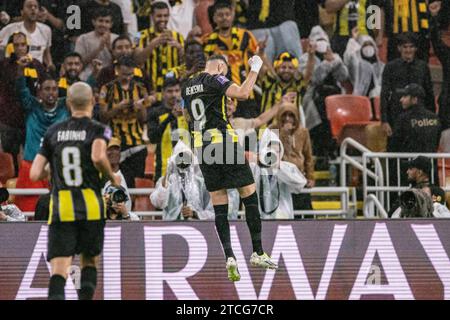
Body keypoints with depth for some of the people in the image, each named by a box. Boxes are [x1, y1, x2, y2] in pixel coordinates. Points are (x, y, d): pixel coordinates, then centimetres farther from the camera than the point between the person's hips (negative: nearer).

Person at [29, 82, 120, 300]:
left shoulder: (53, 132, 11)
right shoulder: (98, 130, 2)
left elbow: (35, 174, 8)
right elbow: (98, 157, -19)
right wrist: (112, 177, -1)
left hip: (61, 208, 1)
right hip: (91, 207, -1)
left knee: (59, 270, -7)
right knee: (89, 262, 19)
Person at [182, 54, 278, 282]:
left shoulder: (188, 86, 15)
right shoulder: (215, 80, -6)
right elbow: (243, 93, -20)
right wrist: (255, 69, -9)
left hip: (202, 149, 6)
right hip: (224, 143, -6)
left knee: (219, 205, 6)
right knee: (249, 195, 4)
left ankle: (229, 257, -7)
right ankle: (257, 253, 2)